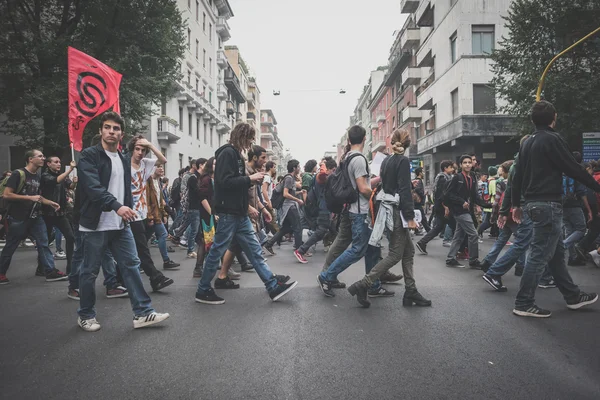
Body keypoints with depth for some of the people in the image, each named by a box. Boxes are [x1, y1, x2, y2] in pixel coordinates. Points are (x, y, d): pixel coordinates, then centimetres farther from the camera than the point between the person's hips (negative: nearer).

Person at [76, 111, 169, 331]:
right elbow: (93, 187, -21)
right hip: (95, 225, -6)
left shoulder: (124, 161, 15)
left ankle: (142, 313, 6)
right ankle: (86, 315, 23)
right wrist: (117, 206, -32)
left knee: (131, 265, 2)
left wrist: (129, 210, 10)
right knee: (89, 271, 6)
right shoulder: (89, 155, -7)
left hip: (120, 225, 6)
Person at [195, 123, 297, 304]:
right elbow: (225, 182, -23)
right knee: (217, 251, 1)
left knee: (255, 250, 8)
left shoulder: (236, 154, 17)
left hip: (240, 213, 10)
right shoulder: (227, 153, -12)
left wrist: (252, 181, 7)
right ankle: (203, 290, 15)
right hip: (228, 213, -10)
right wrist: (249, 178, -16)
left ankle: (273, 286, 11)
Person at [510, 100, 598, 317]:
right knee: (540, 255, -5)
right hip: (549, 204, -9)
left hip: (534, 203, 9)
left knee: (556, 252, 16)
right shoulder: (552, 138, -11)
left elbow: (518, 176, 15)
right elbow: (573, 168, -12)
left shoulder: (527, 142, 13)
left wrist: (516, 204, 21)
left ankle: (572, 296, 28)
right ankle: (523, 303, -2)